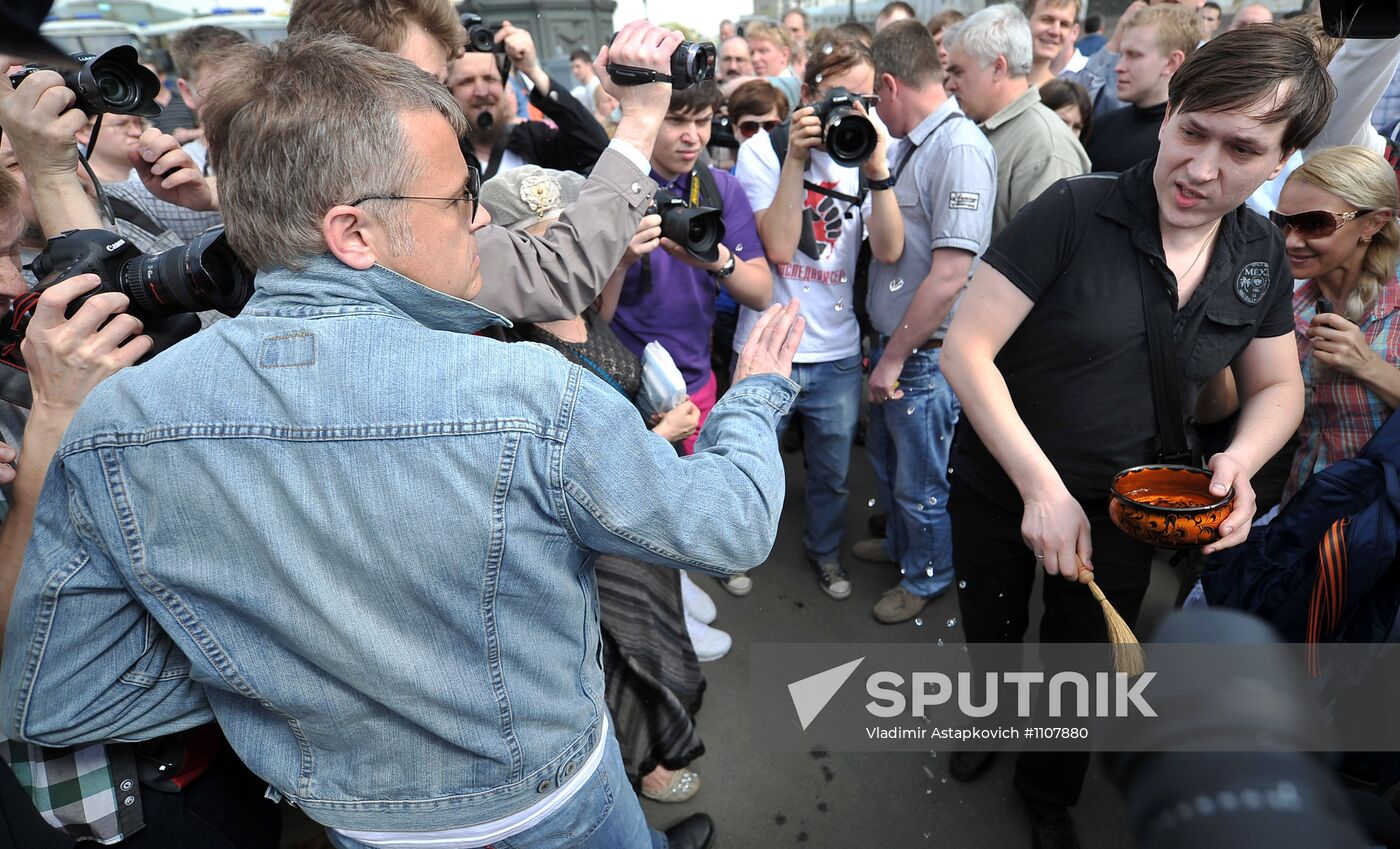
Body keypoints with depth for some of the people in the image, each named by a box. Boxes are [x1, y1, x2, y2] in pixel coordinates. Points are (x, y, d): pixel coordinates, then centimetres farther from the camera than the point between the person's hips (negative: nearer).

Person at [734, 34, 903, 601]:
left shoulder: (864, 152, 0)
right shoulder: (763, 151, -7)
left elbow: (889, 250, -12)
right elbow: (778, 246, -19)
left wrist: (876, 168, -23)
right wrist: (797, 158, -23)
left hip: (837, 354, 3)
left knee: (833, 473, 19)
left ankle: (824, 550, 44)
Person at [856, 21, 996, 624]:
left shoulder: (961, 149, -22)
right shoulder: (907, 145, 7)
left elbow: (950, 275, -26)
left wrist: (894, 357, -20)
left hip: (926, 354, -9)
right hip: (893, 341, 9)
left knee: (920, 479, 11)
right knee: (885, 454, 26)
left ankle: (926, 575, 35)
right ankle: (900, 543, 50)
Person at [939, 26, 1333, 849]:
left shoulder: (1261, 255, -6)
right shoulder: (1074, 213, -23)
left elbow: (1278, 388, 6)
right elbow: (966, 349, -26)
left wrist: (1241, 459, -17)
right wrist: (1041, 485, -30)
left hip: (1124, 504, 3)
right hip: (999, 491, -3)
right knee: (992, 635, 23)